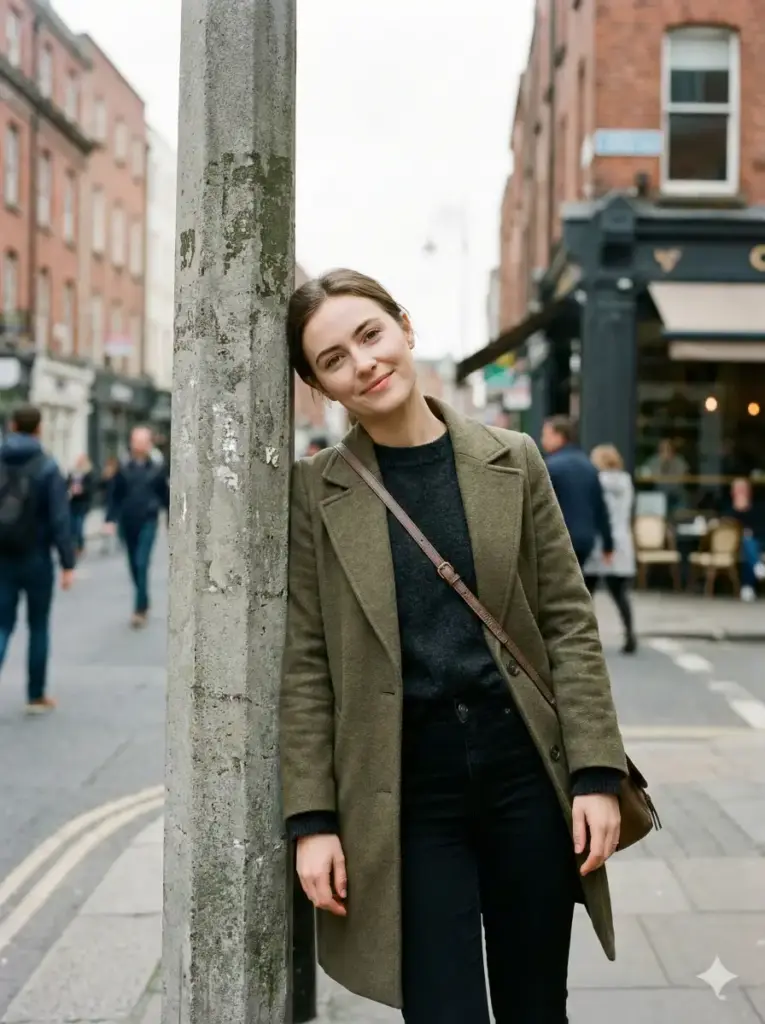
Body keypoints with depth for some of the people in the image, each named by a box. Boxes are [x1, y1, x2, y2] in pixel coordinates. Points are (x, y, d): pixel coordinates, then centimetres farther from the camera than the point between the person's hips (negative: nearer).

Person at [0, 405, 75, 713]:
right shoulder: (47, 467, -9)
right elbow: (60, 519, -14)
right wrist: (67, 563, -12)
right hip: (36, 559, -2)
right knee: (38, 627, 12)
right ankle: (36, 696, 18)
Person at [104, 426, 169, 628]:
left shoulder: (157, 470, 1)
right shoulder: (123, 470, 3)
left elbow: (165, 497, 5)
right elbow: (114, 497, 3)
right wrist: (111, 519, -8)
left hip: (148, 523, -3)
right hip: (127, 523, 3)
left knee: (142, 564, -12)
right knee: (134, 566, 10)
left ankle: (140, 609, -12)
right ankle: (144, 603, 27)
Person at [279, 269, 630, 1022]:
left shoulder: (513, 461, 2)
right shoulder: (315, 492, -2)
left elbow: (569, 623, 2)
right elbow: (305, 666, -2)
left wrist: (597, 773, -4)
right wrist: (312, 819, -6)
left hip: (526, 769, 2)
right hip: (403, 789, -1)